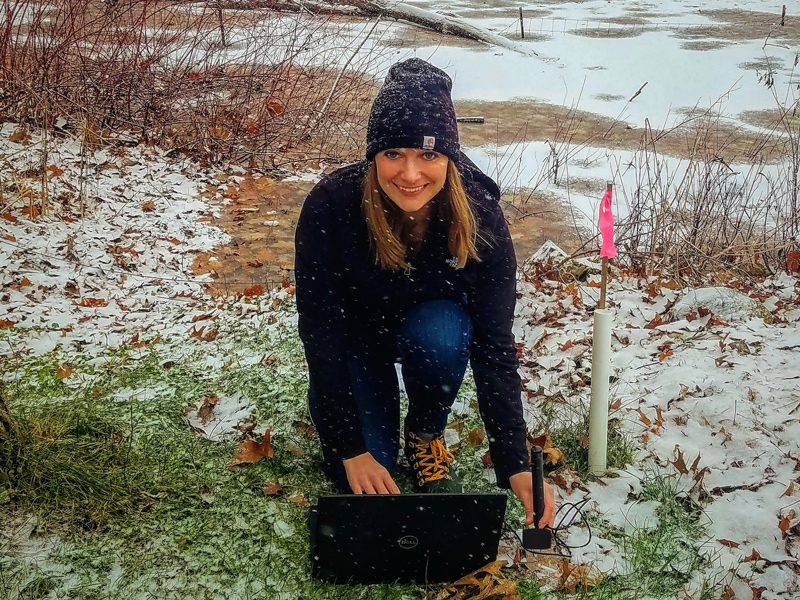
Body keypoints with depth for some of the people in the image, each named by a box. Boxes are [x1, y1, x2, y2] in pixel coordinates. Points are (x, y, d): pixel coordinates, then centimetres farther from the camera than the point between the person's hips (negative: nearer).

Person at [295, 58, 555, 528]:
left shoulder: (479, 216, -30)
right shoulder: (331, 207, -33)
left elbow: (494, 346, -28)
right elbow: (321, 332, -26)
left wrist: (516, 464, -35)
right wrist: (351, 450, -27)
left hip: (432, 324, 1)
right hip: (355, 334, 0)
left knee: (439, 335, -36)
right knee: (363, 478, -15)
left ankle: (427, 434, -5)